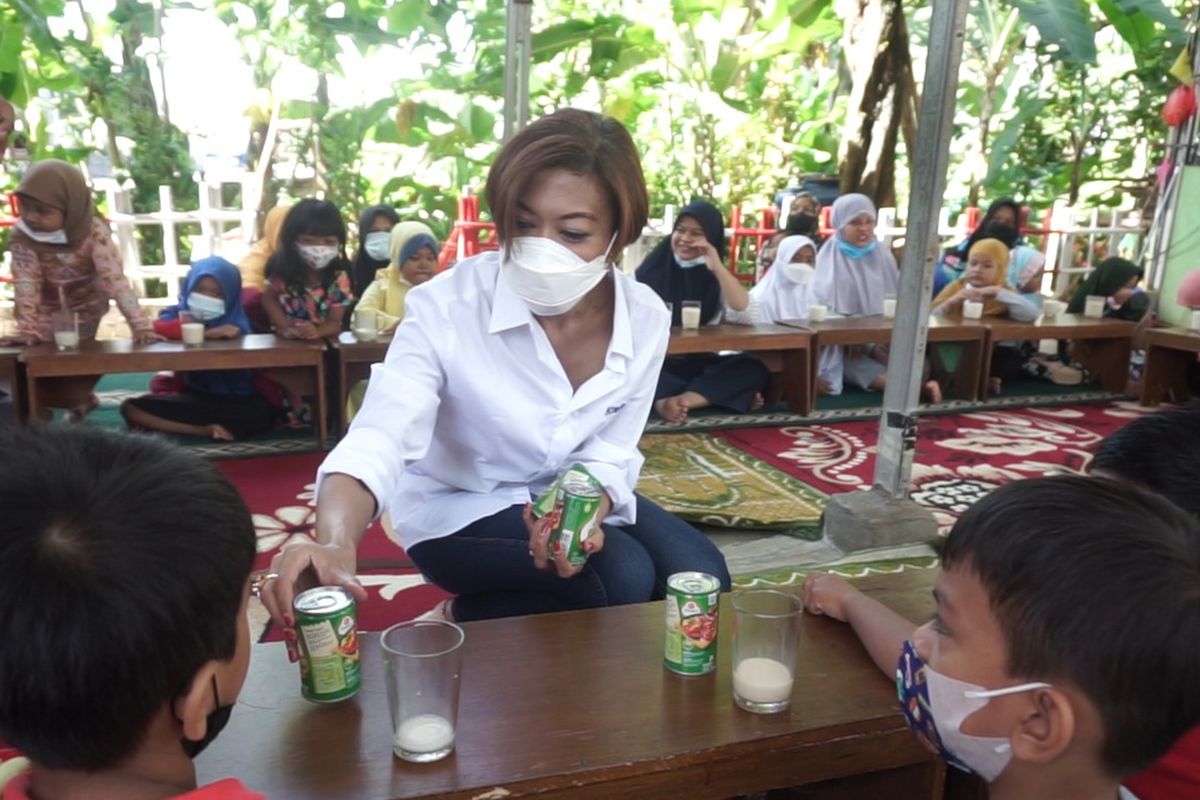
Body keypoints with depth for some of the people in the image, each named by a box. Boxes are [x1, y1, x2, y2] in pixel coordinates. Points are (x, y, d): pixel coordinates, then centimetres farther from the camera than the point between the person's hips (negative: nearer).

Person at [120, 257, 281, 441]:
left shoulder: (235, 324, 4)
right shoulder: (177, 313, 7)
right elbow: (159, 328, -19)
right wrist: (209, 333, -25)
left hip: (231, 400, -2)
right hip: (190, 396, 2)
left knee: (265, 413, -33)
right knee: (130, 407, -18)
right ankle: (207, 431, -25)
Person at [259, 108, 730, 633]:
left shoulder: (645, 317, -15)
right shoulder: (446, 307, -27)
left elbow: (611, 453, -11)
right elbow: (379, 438, -37)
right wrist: (335, 544, -58)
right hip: (459, 508, -5)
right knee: (623, 578, -25)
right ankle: (465, 627, 1)